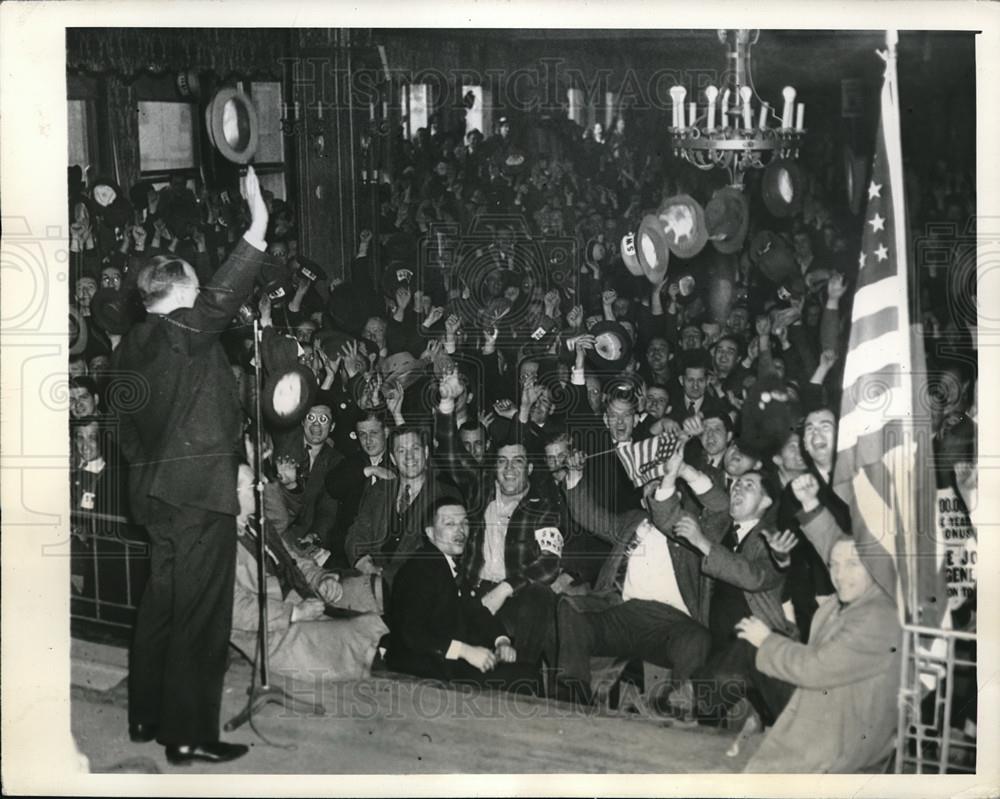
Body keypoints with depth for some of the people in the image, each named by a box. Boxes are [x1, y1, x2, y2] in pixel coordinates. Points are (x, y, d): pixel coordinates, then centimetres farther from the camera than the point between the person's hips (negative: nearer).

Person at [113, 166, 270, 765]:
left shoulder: (133, 345, 11)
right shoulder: (184, 331, -13)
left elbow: (129, 429, 15)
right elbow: (226, 294, -27)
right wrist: (258, 222, -27)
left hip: (155, 489, 9)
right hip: (201, 489, -9)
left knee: (162, 602, 18)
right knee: (201, 611, -2)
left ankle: (148, 717, 30)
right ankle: (190, 736, 5)